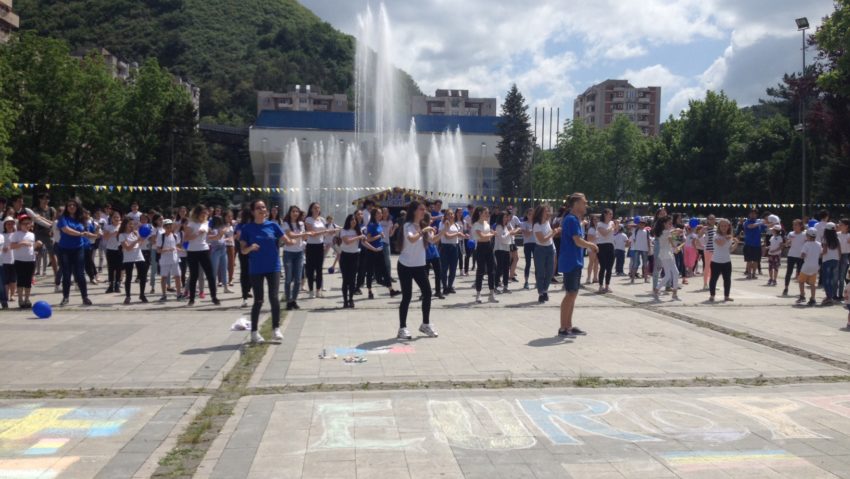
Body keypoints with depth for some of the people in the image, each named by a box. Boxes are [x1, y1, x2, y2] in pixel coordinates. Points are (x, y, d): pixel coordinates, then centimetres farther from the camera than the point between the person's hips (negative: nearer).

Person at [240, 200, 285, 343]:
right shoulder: (247, 228, -2)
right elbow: (243, 250, -1)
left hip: (273, 267, 1)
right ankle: (254, 332, 15)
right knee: (258, 300, 4)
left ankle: (276, 329, 8)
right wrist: (251, 247, -21)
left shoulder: (273, 225, 1)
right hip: (256, 269, -1)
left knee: (274, 298, -4)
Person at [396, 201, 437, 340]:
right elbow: (412, 239, -34)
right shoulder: (408, 225, -15)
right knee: (407, 297, -5)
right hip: (406, 266, -7)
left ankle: (425, 324, 17)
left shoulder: (422, 226, 9)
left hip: (420, 266, 7)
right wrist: (423, 231, -36)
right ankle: (402, 328, 5)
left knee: (427, 293, 3)